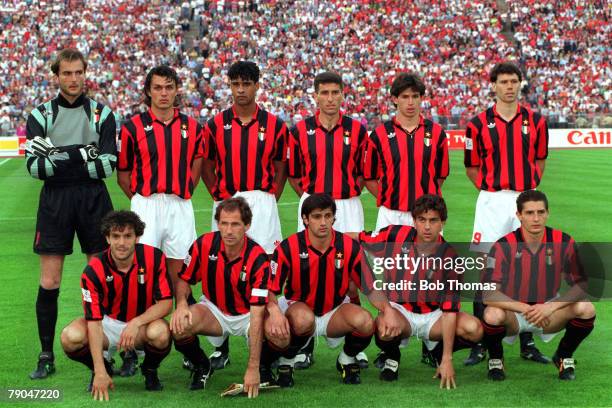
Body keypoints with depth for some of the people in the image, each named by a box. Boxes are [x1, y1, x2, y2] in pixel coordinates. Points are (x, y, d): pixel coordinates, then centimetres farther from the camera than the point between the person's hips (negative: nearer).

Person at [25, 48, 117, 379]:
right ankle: (46, 357, 8)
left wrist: (62, 157, -14)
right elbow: (34, 167, -6)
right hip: (54, 202, 0)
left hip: (94, 201, 0)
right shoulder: (41, 115, 5)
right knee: (49, 283, -1)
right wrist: (81, 156, -17)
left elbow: (107, 166, -6)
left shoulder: (101, 114, 5)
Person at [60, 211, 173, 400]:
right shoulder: (94, 270, -20)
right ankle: (101, 368, 5)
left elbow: (166, 303, -14)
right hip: (108, 322, 0)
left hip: (144, 322, 0)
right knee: (71, 337, -29)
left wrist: (136, 323, -32)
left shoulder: (154, 258, -18)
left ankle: (150, 370, 0)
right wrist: (100, 372, -31)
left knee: (160, 333, -36)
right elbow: (94, 321, -23)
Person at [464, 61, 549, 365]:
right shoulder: (479, 124, 0)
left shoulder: (535, 121, 5)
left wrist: (527, 188, 7)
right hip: (491, 203, -2)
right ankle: (479, 343, 2)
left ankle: (527, 343, 14)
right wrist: (493, 187, 2)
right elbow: (472, 167, 8)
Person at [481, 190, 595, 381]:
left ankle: (564, 357, 4)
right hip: (513, 312, -2)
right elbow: (489, 295, -23)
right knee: (493, 314, -37)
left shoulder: (564, 242, -10)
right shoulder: (503, 246, -17)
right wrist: (526, 309, -34)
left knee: (586, 309, -25)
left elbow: (581, 285, -11)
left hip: (548, 310, 3)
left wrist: (551, 307, -27)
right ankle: (495, 359, -3)